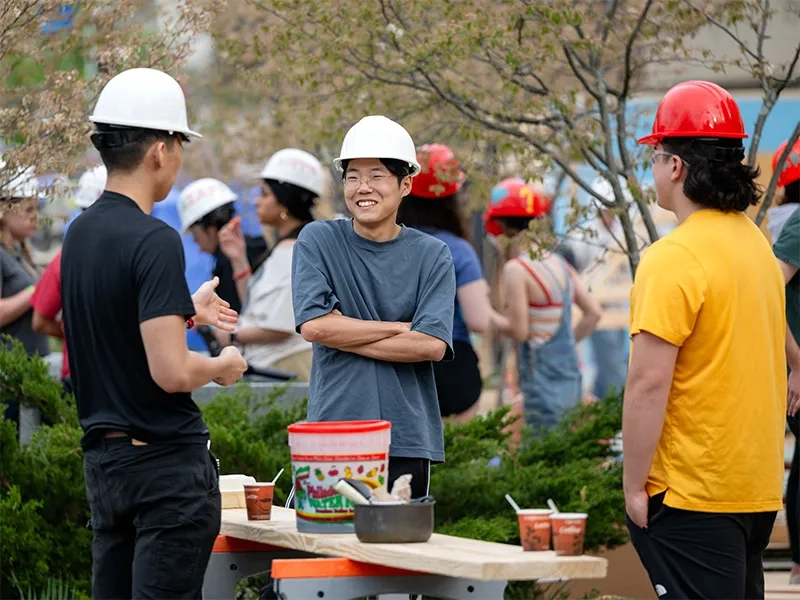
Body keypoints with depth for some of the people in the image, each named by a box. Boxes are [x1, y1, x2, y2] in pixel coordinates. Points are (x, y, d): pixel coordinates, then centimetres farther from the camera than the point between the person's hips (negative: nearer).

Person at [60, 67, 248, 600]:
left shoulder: (81, 233, 8)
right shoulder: (154, 241, -18)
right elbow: (171, 372, -23)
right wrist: (223, 367, -4)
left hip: (103, 455, 8)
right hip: (167, 457, -8)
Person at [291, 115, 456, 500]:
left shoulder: (432, 256, 5)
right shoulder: (317, 241, 5)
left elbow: (432, 345, -7)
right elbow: (313, 325, -8)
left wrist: (344, 334, -8)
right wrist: (400, 328, -5)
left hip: (407, 441, 1)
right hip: (332, 436, -1)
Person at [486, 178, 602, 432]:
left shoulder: (516, 269, -12)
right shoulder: (558, 262, 10)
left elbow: (518, 331, -16)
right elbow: (593, 312, 12)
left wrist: (488, 314, -1)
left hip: (543, 385, -8)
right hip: (571, 380, 8)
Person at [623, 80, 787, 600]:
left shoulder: (674, 259, -17)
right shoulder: (757, 245, 9)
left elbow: (649, 384, -20)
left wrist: (634, 486, -13)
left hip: (692, 496, -8)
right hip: (757, 487, 8)